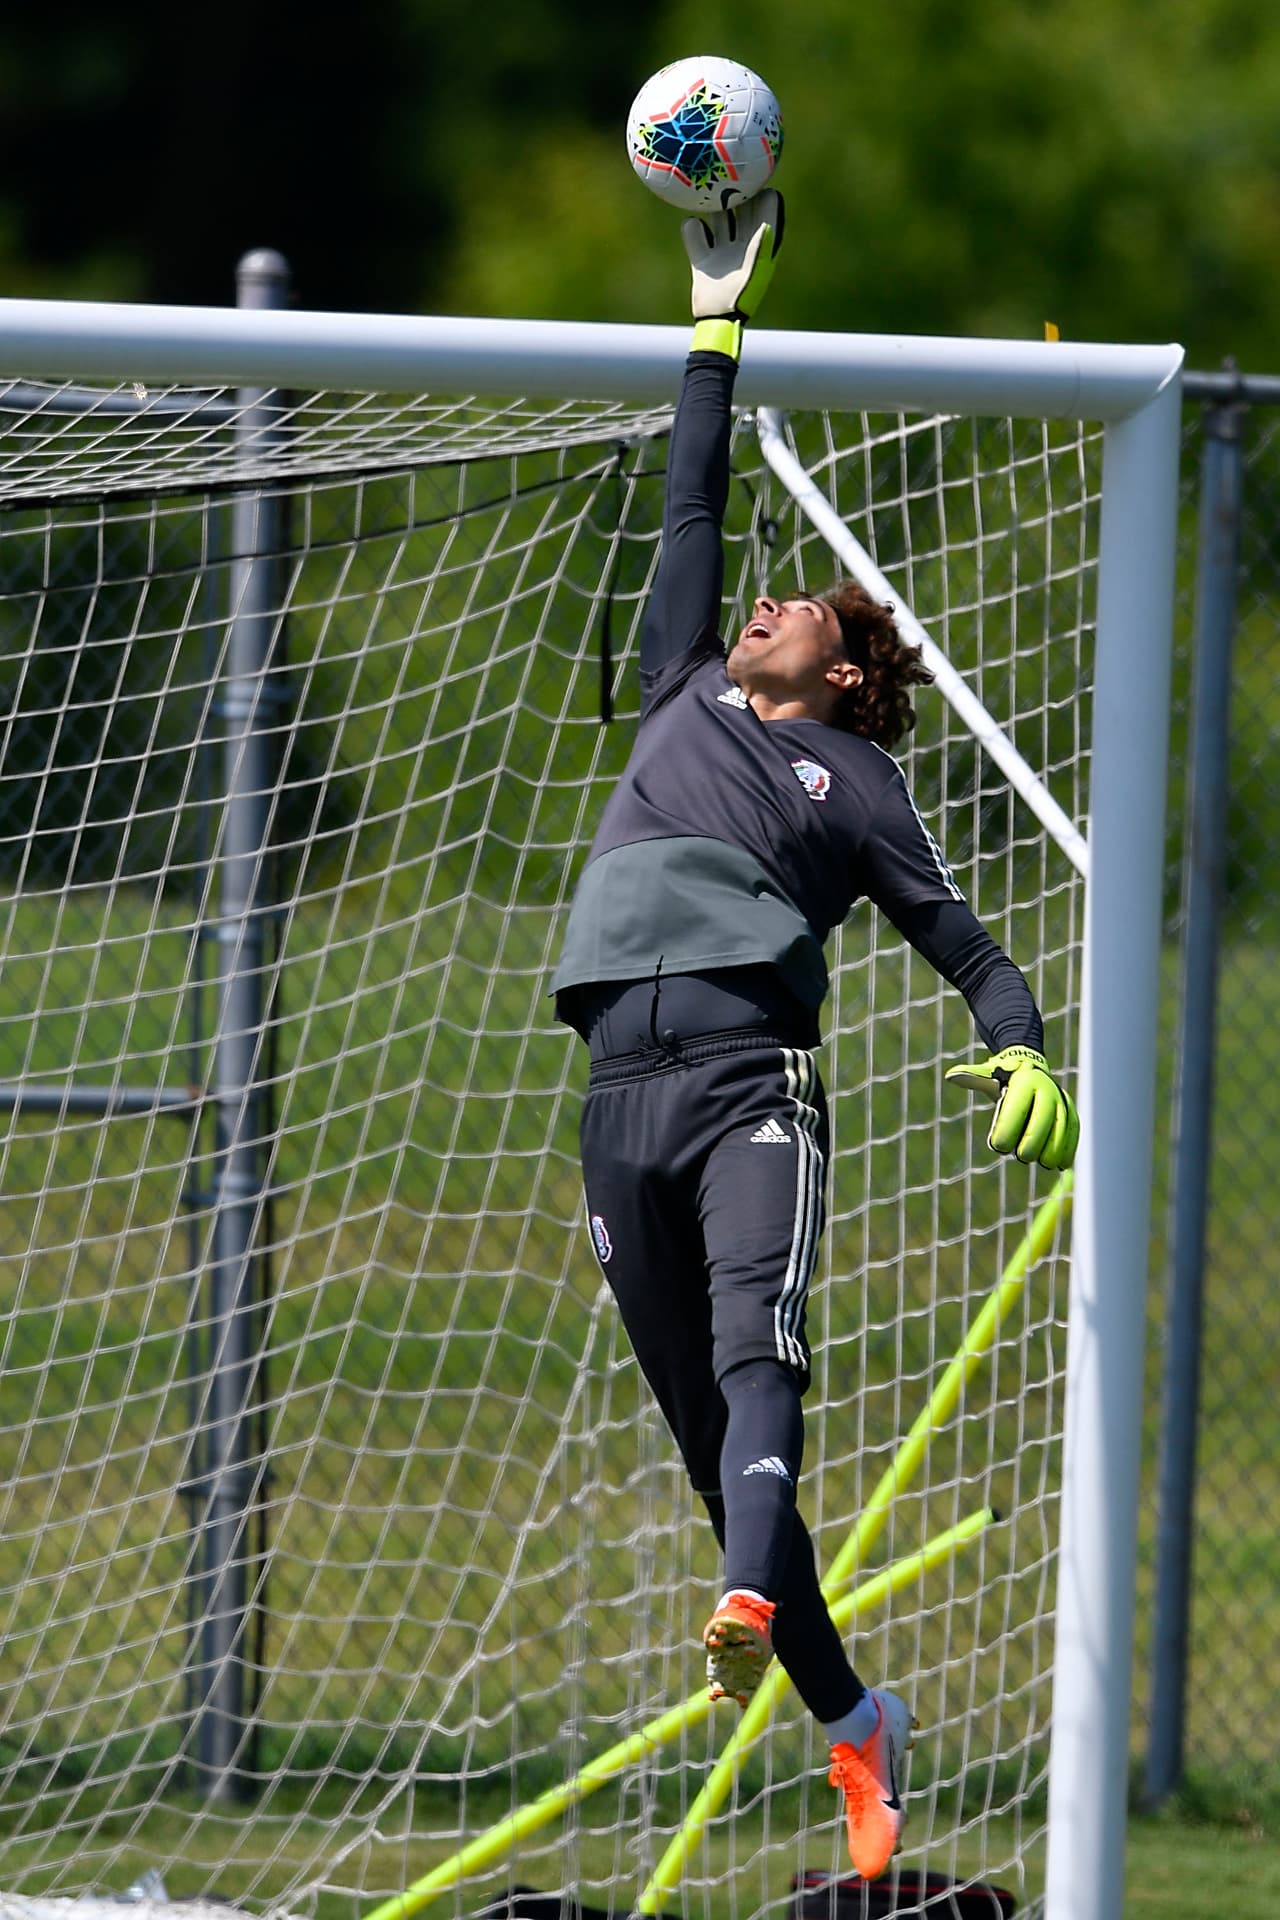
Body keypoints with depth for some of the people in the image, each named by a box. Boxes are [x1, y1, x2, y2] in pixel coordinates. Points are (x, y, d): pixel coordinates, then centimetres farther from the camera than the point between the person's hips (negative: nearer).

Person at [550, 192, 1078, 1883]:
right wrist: (722, 321, 31)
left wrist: (1025, 1051, -10)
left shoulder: (854, 784, 16)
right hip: (626, 1090, 4)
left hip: (754, 1076, -4)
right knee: (706, 1431, 0)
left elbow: (960, 939, 9)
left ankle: (751, 1607, -52)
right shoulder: (688, 697, 26)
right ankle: (852, 1721, 4)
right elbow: (693, 507, 30)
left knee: (756, 1357, -27)